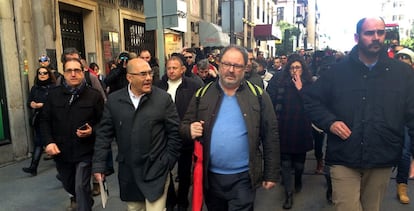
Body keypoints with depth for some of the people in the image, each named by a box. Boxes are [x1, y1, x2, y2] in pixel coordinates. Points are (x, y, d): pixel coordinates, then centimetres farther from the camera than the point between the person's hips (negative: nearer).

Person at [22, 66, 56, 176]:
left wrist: (42, 105, -20)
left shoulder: (54, 88, -6)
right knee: (38, 142, 1)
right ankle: (33, 167, 0)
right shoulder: (34, 88, 11)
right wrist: (31, 104, -11)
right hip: (38, 119, 4)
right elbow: (29, 102, 11)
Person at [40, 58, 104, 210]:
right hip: (61, 151, 4)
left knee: (81, 187, -8)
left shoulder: (94, 95, -8)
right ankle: (77, 198, 57)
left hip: (85, 152, -4)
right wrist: (49, 142, -6)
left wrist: (92, 131, -21)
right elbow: (45, 120, 6)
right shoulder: (54, 94, 1)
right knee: (68, 184, 24)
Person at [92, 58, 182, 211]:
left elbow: (175, 132, -4)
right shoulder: (114, 100, -1)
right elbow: (104, 134, 3)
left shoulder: (164, 98, -7)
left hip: (156, 170, -2)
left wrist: (168, 162, -4)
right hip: (128, 171, 3)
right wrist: (99, 164, -1)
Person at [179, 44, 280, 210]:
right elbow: (184, 125, 7)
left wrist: (271, 174, -2)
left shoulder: (258, 96, -4)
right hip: (210, 176, 3)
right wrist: (190, 130, -17)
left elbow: (270, 137, -2)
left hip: (243, 177, -2)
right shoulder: (203, 94, 1)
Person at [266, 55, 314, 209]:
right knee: (285, 163, 2)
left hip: (301, 130, 1)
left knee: (299, 161, 16)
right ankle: (289, 193, 13)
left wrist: (300, 89, -18)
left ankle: (298, 180, 46)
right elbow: (271, 103, -2)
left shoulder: (308, 84, 0)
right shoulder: (279, 82, -3)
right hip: (284, 129, -1)